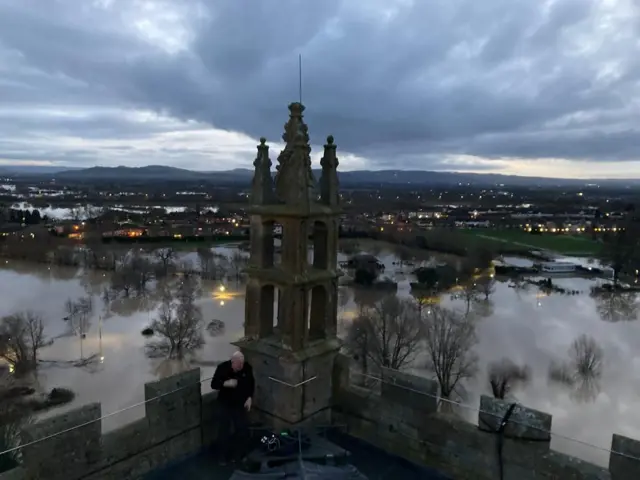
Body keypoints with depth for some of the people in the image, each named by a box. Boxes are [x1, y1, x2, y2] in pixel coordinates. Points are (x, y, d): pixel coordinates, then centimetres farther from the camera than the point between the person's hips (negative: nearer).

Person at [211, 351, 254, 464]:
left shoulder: (247, 367, -13)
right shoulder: (222, 368, -20)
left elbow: (251, 383, 3)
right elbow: (214, 384, -13)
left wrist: (249, 398, -6)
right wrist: (226, 383, -31)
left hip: (241, 404, 2)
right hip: (225, 404, -2)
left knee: (242, 429, 8)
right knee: (224, 431, 5)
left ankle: (235, 453, 31)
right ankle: (223, 455, 27)